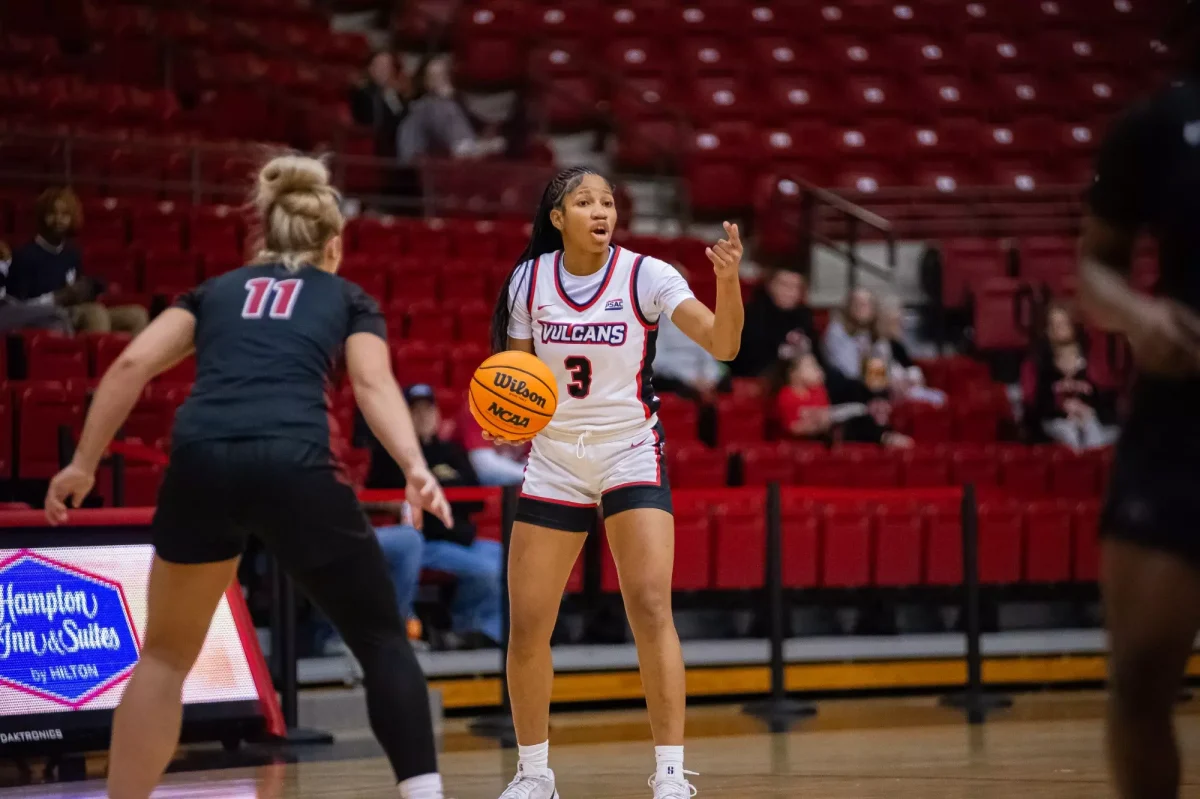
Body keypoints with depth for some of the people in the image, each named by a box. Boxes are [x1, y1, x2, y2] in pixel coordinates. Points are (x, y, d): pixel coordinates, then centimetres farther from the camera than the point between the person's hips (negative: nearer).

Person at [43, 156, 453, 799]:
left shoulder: (215, 292, 29)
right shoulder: (348, 299, 24)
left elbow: (134, 363, 13)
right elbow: (373, 383, 4)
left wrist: (84, 464, 14)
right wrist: (415, 468, -10)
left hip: (201, 462, 2)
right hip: (293, 464, -2)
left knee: (167, 654, 19)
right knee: (380, 638, 13)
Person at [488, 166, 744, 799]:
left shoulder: (645, 276, -10)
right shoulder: (528, 280, -2)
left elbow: (721, 344, -22)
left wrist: (728, 280, -40)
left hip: (631, 454, -3)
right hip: (554, 458, 3)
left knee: (650, 606, -19)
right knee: (527, 625, 1)